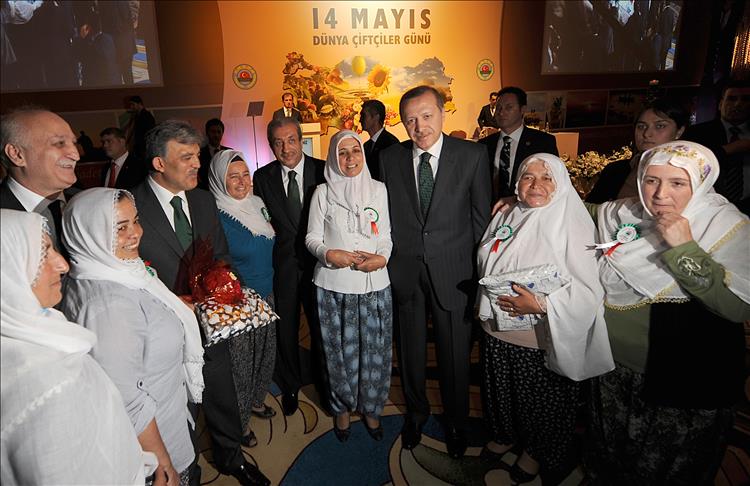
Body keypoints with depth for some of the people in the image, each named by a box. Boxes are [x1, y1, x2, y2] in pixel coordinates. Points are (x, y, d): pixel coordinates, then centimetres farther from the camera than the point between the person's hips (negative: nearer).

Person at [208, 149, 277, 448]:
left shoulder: (257, 205, 4)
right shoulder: (214, 215, -18)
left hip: (266, 296, 7)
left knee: (266, 354, 21)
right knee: (240, 364, 7)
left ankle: (255, 401, 46)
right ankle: (240, 421, 30)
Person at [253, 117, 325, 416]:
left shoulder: (323, 170, -7)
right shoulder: (262, 177, -2)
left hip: (318, 261, -1)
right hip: (282, 264, 1)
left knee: (321, 325, 15)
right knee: (286, 328, 14)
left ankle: (324, 381, 40)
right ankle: (290, 386, 38)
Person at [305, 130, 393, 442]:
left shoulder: (378, 189, 5)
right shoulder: (322, 192, 1)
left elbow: (386, 234, 7)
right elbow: (312, 237, 2)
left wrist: (382, 257, -12)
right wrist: (329, 254, -18)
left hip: (374, 284, 1)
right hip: (334, 286, -1)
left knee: (374, 351, 9)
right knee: (340, 352, 10)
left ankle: (370, 408, 33)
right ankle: (342, 408, 35)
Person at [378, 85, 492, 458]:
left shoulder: (472, 155, -6)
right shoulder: (389, 158, 1)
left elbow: (481, 216, -2)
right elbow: (385, 215, 6)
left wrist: (479, 269, -2)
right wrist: (388, 258, 3)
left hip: (453, 270, -2)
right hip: (404, 270, 2)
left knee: (455, 354, 13)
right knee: (410, 350, 17)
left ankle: (456, 421, 39)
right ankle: (416, 413, 43)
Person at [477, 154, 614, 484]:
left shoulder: (571, 224, -15)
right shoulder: (505, 218, 2)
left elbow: (589, 290, -19)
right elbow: (485, 265, 16)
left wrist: (540, 304, -28)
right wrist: (488, 301, 3)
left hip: (541, 340, -5)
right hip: (497, 332, 5)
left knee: (540, 398, 17)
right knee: (503, 392, 23)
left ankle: (537, 453, 44)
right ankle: (506, 435, 51)